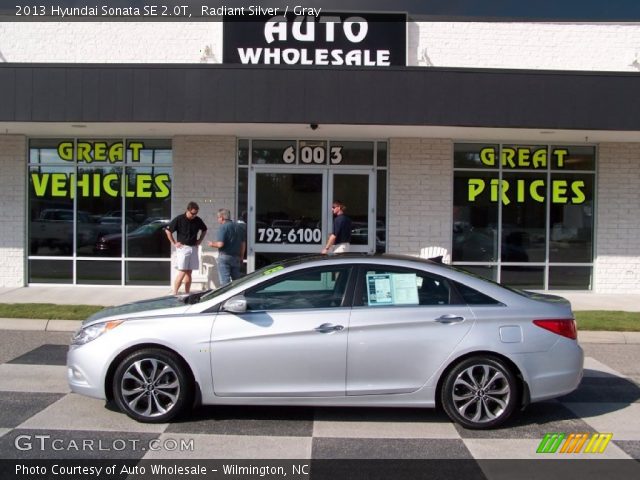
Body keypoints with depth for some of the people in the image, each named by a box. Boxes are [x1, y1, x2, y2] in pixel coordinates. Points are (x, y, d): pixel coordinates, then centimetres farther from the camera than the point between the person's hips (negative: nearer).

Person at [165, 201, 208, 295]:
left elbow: (204, 230, 22)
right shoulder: (179, 219, -9)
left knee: (189, 273, 7)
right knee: (182, 272, -11)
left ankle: (187, 294, 12)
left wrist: (199, 240, 11)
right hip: (183, 248, -5)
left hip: (193, 248, 5)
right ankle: (174, 294, -4)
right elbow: (168, 230, -3)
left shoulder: (198, 220, 4)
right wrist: (174, 243, -5)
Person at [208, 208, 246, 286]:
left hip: (224, 257, -6)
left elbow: (220, 244, -20)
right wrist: (241, 257, 22)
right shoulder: (239, 227, 10)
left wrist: (212, 244, 0)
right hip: (236, 257, 6)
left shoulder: (223, 227, -11)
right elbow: (243, 244, 14)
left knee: (224, 282, -3)